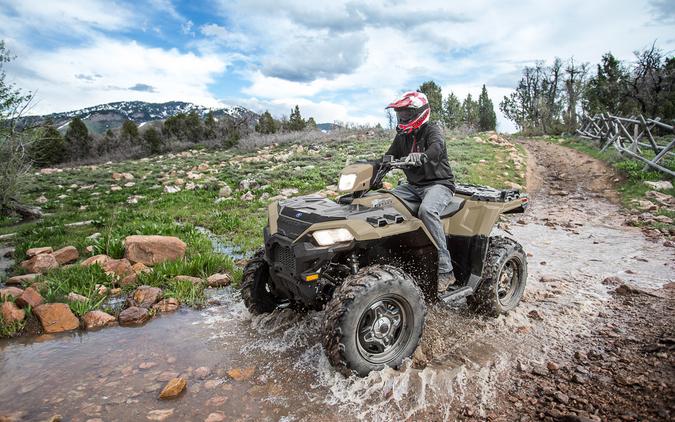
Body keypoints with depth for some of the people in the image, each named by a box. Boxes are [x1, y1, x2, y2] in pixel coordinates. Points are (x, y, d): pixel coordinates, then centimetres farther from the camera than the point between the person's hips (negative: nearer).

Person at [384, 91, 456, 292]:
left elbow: (437, 148, -30)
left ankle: (445, 270, -31)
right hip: (414, 185, 7)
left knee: (426, 211, -37)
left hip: (439, 184, -7)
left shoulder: (431, 130, -7)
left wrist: (421, 156, -51)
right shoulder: (402, 137, 15)